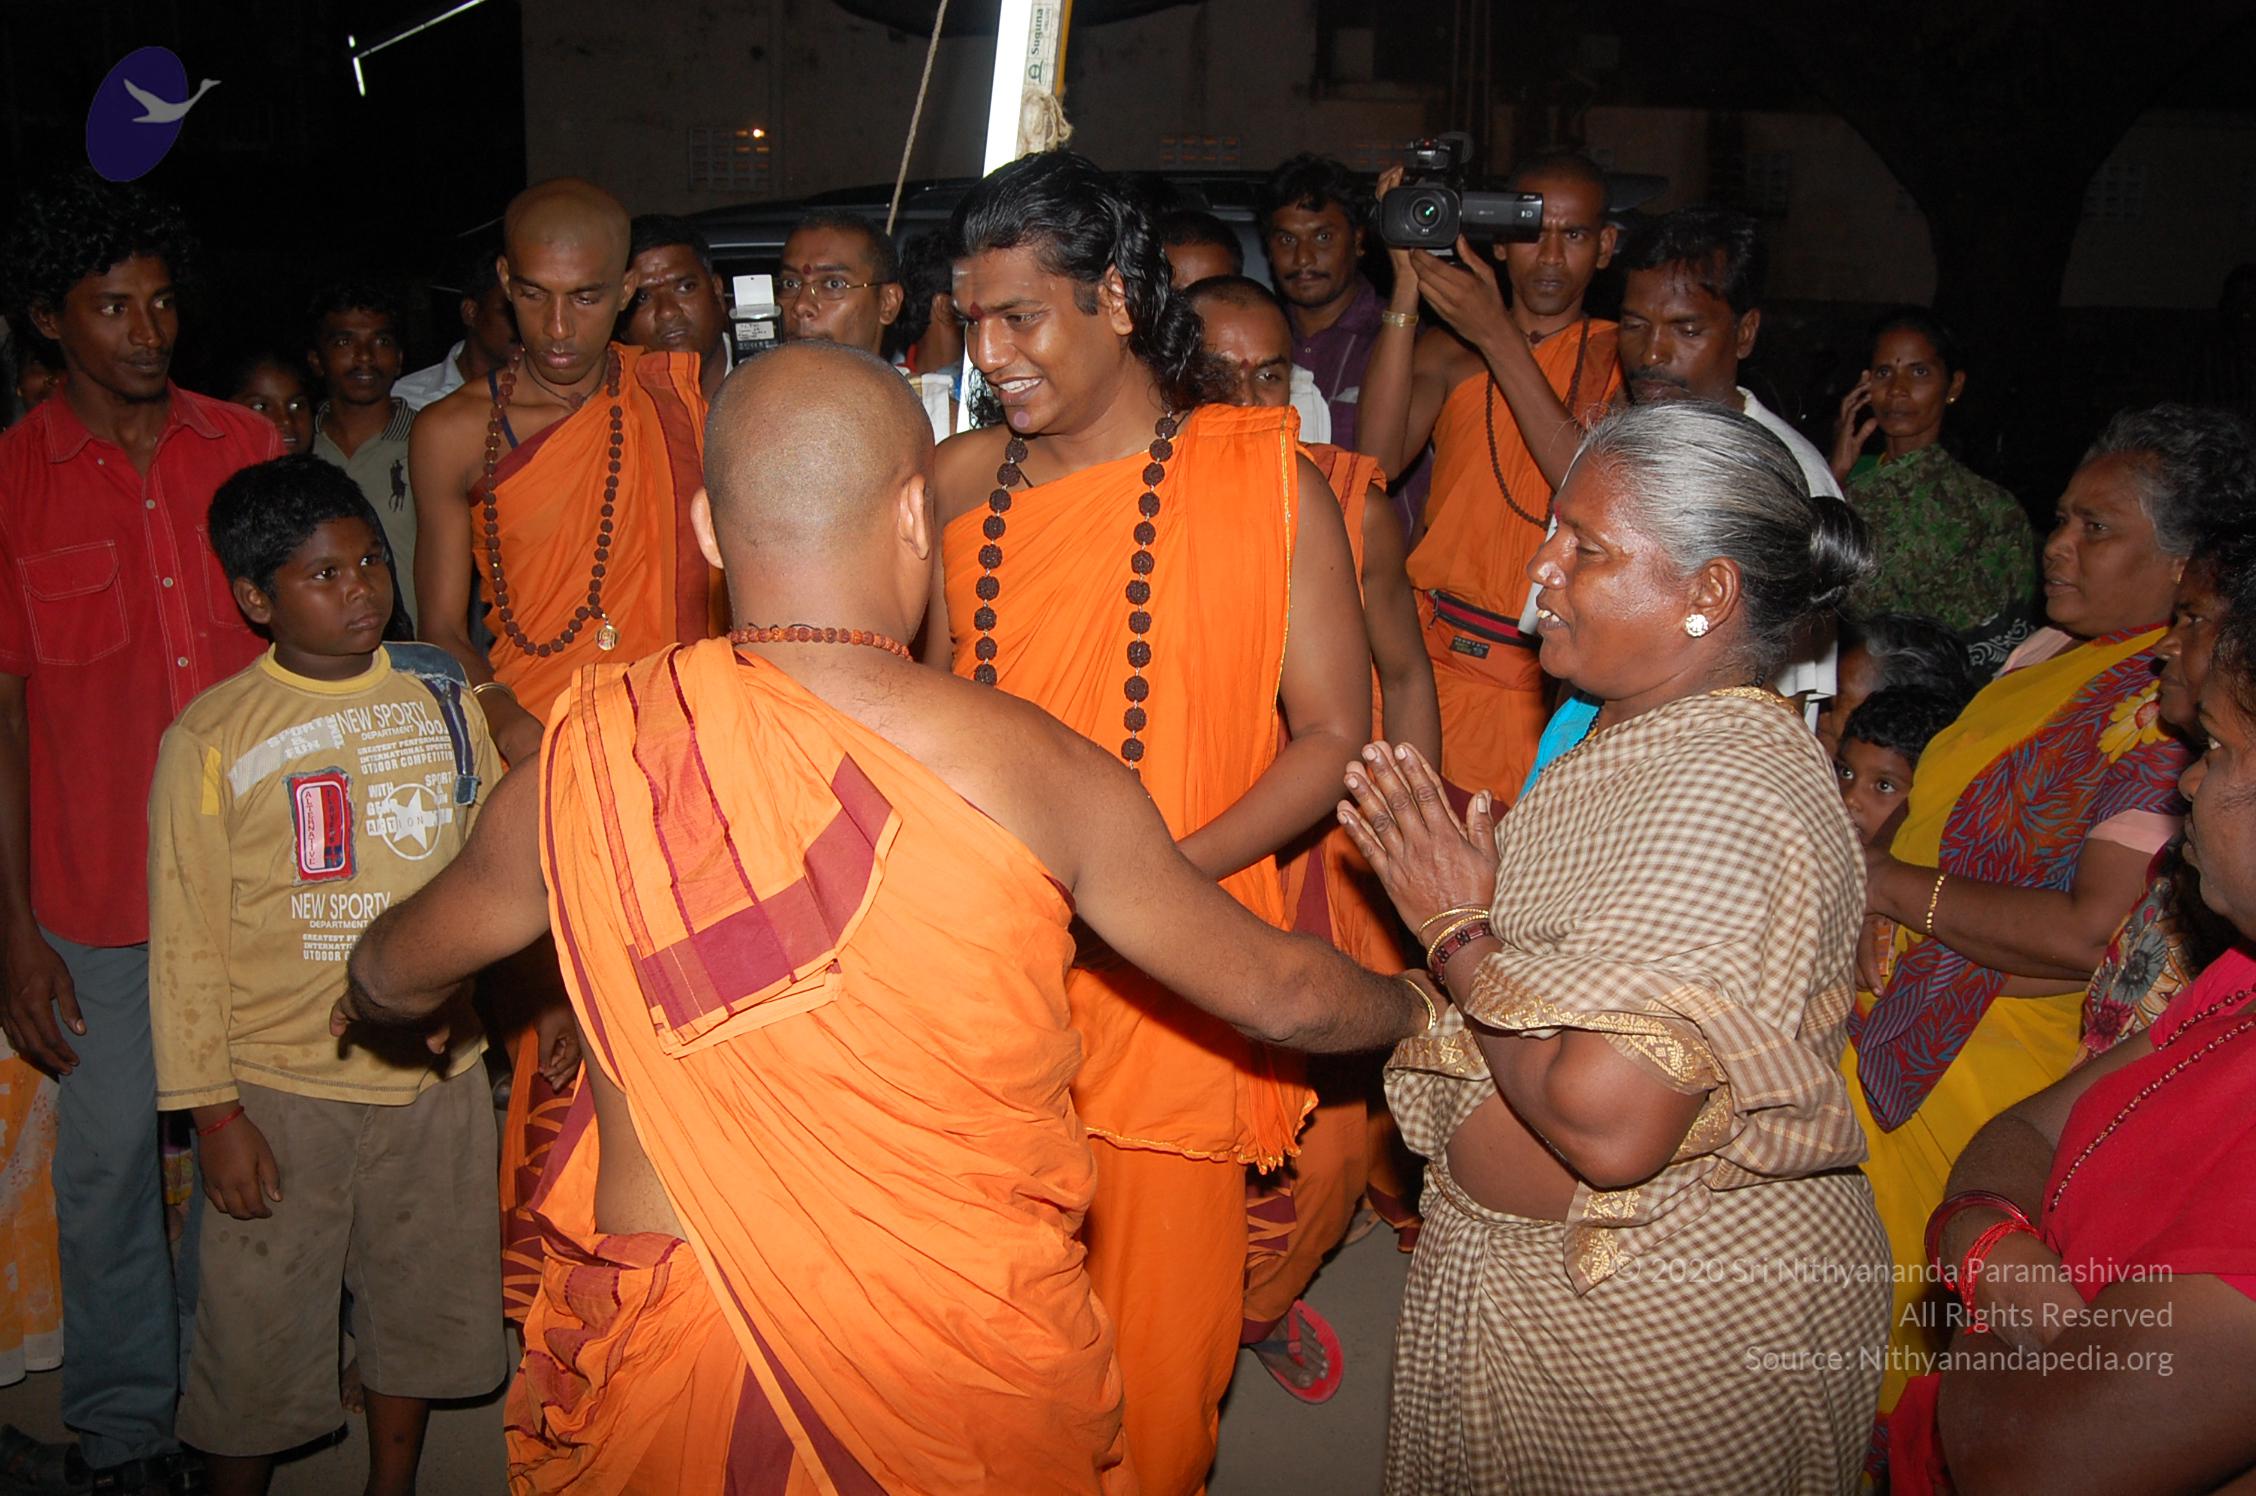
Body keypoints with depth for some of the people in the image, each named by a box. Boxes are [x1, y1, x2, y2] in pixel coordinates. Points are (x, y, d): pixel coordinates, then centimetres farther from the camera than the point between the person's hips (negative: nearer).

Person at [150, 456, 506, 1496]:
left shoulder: (448, 697, 1)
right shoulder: (210, 738, -7)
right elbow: (187, 941, -6)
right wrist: (213, 1111, -7)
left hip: (436, 1069, 3)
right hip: (280, 1087, -3)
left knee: (418, 1308, 17)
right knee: (258, 1331, 8)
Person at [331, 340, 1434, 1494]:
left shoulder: (588, 757, -9)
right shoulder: (1032, 770, -15)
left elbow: (392, 973, 12)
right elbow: (1277, 991, 0)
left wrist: (373, 995, 37)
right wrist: (1419, 1006, 23)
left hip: (667, 1348, 2)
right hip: (959, 1345, -1)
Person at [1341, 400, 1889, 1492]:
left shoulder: (1726, 799, -28)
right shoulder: (1642, 735, 4)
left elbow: (1604, 1125, -33)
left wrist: (1454, 931, -22)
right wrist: (1461, 909, 1)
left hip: (1657, 1321, -9)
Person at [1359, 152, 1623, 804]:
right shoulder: (1447, 348, 10)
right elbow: (1376, 461, -8)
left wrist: (1496, 336, -14)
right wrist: (1407, 292, -12)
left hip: (1556, 681, -1)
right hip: (1434, 657, 1)